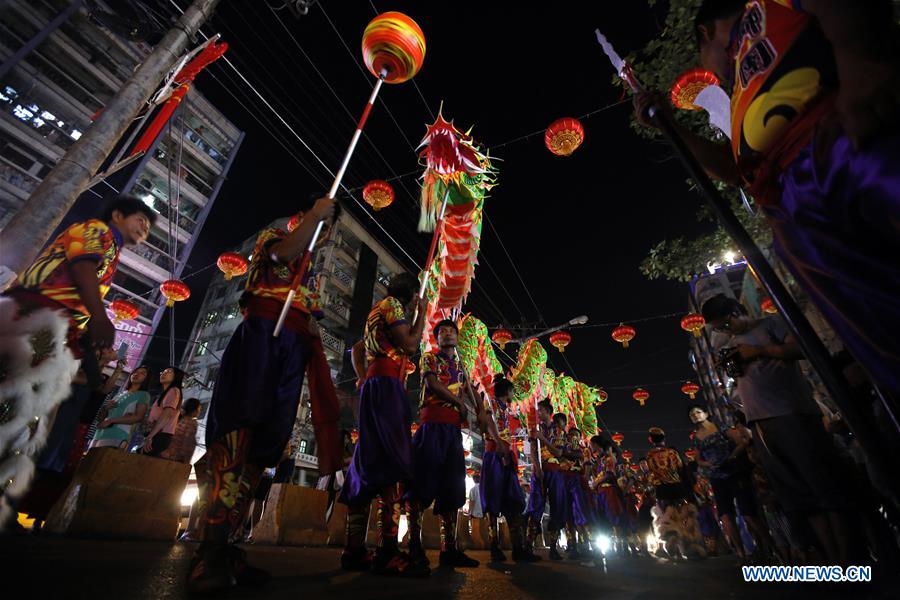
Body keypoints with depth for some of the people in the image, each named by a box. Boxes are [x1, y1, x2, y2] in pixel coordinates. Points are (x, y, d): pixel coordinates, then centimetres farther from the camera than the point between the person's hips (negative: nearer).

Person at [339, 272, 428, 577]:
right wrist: (422, 313, 4)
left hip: (375, 388, 10)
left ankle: (354, 550, 6)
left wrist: (363, 380, 16)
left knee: (369, 466, 4)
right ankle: (387, 552, -21)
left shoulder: (379, 312, 29)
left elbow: (357, 349, 30)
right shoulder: (390, 304, 1)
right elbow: (410, 345, -10)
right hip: (386, 386, -10)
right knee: (393, 464, -18)